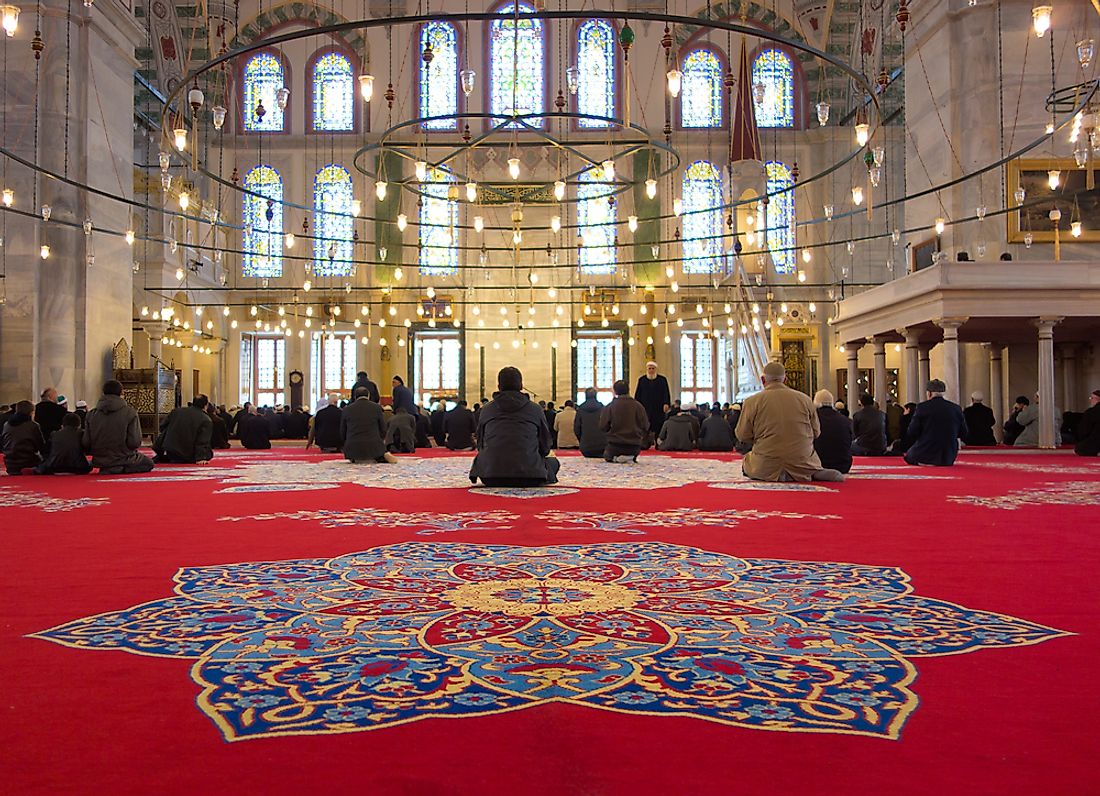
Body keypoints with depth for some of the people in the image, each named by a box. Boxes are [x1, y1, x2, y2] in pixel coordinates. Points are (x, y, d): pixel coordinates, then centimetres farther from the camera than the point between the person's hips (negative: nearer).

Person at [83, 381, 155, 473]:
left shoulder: (91, 414, -1)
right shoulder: (129, 413, -13)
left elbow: (86, 444, -2)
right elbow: (134, 443, -17)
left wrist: (98, 453, 18)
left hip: (100, 462, 6)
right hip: (123, 461, -6)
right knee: (148, 463, 22)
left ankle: (107, 469, 6)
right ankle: (122, 469, -5)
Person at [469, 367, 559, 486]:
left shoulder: (486, 409, 12)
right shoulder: (535, 409, 8)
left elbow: (481, 445, 20)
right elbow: (545, 448, 15)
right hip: (529, 477, 1)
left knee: (480, 460, 34)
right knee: (552, 462, 29)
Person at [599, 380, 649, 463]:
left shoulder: (609, 407, -8)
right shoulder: (638, 406, -5)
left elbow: (603, 427, -7)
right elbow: (645, 426, -2)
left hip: (615, 445, -1)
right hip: (634, 447, 1)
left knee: (607, 456, 30)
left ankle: (615, 458, -4)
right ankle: (631, 458, -2)